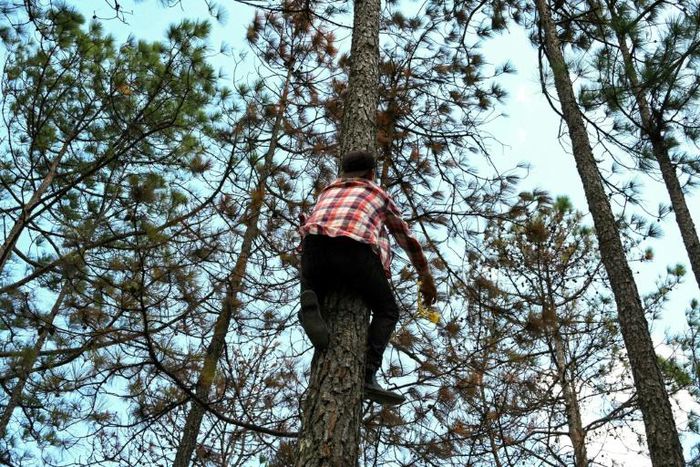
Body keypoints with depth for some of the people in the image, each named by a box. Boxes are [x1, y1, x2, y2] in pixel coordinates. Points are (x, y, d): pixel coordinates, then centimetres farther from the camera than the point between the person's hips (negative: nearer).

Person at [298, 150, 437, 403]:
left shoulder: (327, 191, 37)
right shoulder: (379, 194, 30)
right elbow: (407, 239, 36)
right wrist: (426, 278, 46)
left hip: (315, 246, 3)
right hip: (356, 249, -3)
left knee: (311, 290, 32)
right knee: (387, 310, 16)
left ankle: (310, 304, -6)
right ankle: (367, 372, -7)